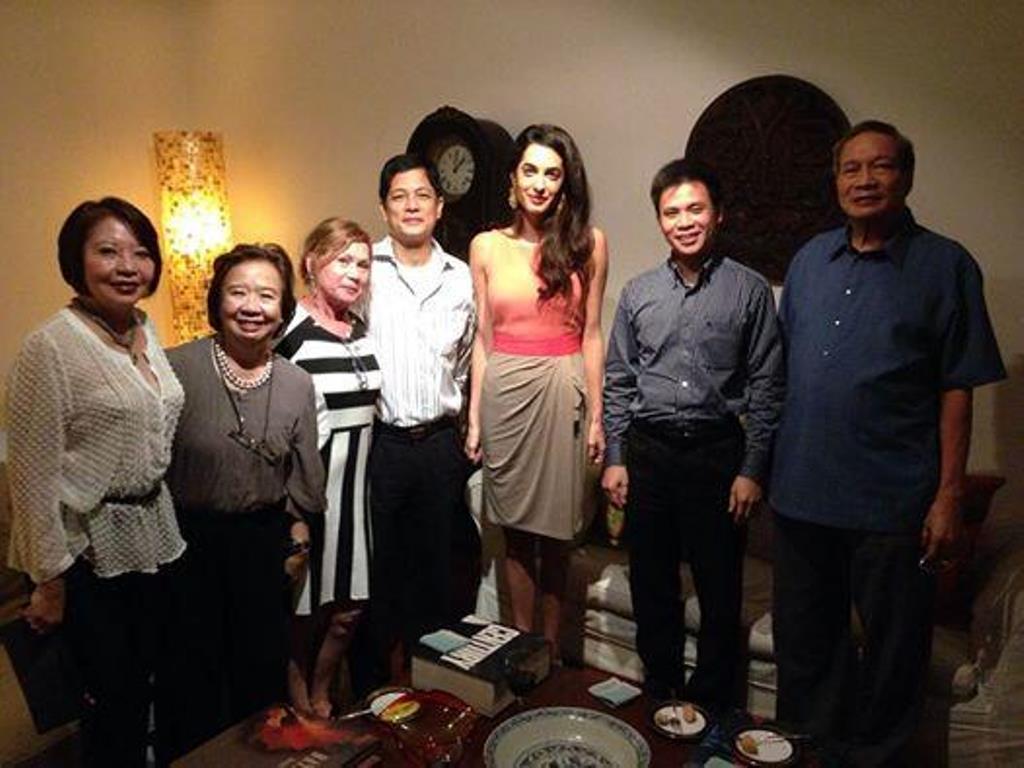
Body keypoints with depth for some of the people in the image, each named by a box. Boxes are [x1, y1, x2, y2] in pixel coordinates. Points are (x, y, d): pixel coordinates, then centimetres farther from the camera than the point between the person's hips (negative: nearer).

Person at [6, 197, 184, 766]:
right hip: (92, 548, -6)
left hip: (155, 535, 6)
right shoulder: (51, 346, -16)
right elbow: (33, 474, -15)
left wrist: (164, 522, 13)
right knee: (113, 696, 7)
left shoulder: (146, 331, 5)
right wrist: (49, 579, -12)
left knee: (144, 684, 19)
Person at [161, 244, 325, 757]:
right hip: (189, 538, -2)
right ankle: (191, 752, 41)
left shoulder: (297, 384, -3)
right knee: (194, 662, 15)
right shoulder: (176, 368, -14)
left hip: (265, 538, 3)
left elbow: (303, 474, 6)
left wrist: (298, 540, 8)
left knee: (263, 661, 18)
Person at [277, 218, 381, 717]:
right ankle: (298, 706, 32)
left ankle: (320, 697, 36)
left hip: (354, 483, 6)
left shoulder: (362, 328, 8)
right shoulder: (288, 330, -13)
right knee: (303, 605, 8)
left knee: (349, 605, 13)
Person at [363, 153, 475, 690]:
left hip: (440, 441, 3)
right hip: (379, 440, -3)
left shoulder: (461, 278, 7)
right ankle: (371, 682, 25)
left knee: (435, 564, 15)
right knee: (376, 564, 7)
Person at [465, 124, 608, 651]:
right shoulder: (486, 246, 5)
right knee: (515, 529, 10)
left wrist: (595, 415, 0)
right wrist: (473, 417, 5)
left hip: (562, 389, -1)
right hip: (504, 390, 1)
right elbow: (482, 339, 7)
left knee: (555, 531, 7)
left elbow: (590, 335, 3)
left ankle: (550, 644, 27)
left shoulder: (588, 243, 1)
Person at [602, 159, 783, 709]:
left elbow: (765, 388, -2)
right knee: (651, 585, 13)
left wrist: (752, 469, -6)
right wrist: (614, 458, 4)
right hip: (648, 452, 3)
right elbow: (618, 383, 9)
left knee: (720, 588, 8)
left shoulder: (750, 290, -1)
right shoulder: (637, 293, 6)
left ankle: (711, 701, 28)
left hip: (717, 454, -2)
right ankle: (659, 695, 32)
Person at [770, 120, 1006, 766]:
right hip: (801, 492, 4)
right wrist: (766, 463, 8)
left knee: (892, 652, 13)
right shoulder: (810, 259, 8)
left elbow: (957, 390, -6)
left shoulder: (945, 265, -4)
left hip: (894, 501, -4)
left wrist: (950, 495, -9)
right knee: (805, 643, 20)